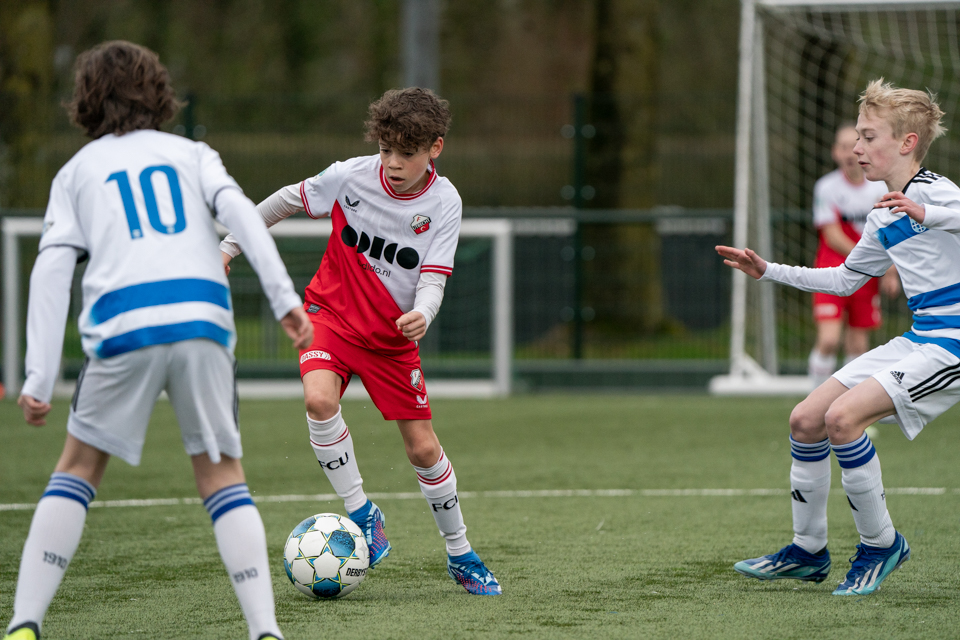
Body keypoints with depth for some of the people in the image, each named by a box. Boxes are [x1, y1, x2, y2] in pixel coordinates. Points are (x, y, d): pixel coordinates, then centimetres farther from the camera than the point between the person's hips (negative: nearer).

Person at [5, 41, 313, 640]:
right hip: (203, 318, 1)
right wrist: (285, 298, -4)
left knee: (78, 470, 13)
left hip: (123, 327, -1)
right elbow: (240, 213, 3)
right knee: (223, 476, 10)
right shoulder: (190, 154, 23)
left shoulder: (78, 171, 21)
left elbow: (52, 269, 8)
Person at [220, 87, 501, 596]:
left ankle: (460, 555, 22)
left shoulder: (443, 203, -15)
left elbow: (433, 279, -19)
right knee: (319, 400, -31)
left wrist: (421, 315, -41)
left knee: (423, 448, 2)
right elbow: (287, 200, 1)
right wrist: (229, 247, 6)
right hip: (332, 313, -1)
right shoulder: (351, 177, -16)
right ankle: (360, 511, -15)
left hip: (393, 336, 1)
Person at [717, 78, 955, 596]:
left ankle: (881, 543, -6)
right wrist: (770, 272, 26)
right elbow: (845, 280, 30)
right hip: (918, 339, 9)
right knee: (806, 419, 6)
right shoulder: (882, 218, 16)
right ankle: (808, 551, 20)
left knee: (843, 415, -23)